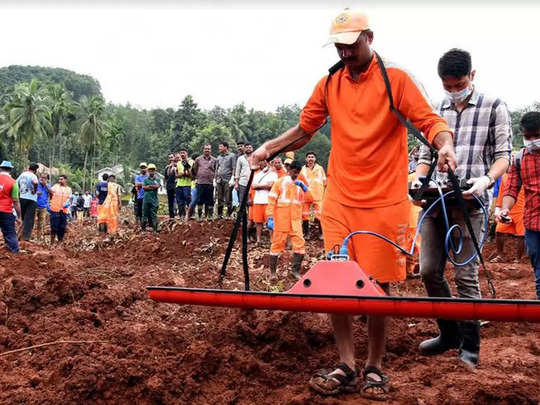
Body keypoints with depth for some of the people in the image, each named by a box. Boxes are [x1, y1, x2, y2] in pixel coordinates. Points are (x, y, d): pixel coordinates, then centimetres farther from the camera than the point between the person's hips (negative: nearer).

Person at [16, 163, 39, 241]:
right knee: (29, 219, -2)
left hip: (21, 198, 6)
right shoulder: (33, 176, -10)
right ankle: (25, 237, -5)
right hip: (31, 199, -6)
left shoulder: (22, 174, 10)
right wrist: (35, 190, -15)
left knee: (23, 217, 18)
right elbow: (35, 182, -31)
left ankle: (21, 235, 23)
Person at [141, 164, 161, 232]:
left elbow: (157, 186, -8)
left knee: (154, 213, -1)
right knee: (145, 213, 4)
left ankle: (155, 227, -2)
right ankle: (143, 227, 12)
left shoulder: (157, 179, 9)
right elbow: (144, 187, -6)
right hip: (146, 199, 0)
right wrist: (153, 187, -8)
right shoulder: (145, 179, 8)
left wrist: (149, 186, -7)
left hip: (154, 199, 0)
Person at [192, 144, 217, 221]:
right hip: (200, 183, 0)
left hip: (210, 183, 0)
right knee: (199, 200, 1)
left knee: (210, 200, 2)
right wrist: (196, 177, 10)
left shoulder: (214, 160, 7)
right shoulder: (198, 159, 8)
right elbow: (194, 170, 16)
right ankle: (200, 216, 7)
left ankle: (210, 216, 9)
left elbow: (217, 170, 15)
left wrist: (214, 177, 6)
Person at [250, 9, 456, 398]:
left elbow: (430, 121, -8)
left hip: (383, 204, -3)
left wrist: (445, 143, -29)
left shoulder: (396, 79, -2)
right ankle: (347, 367, 13)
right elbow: (304, 129, 18)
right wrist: (270, 147, 5)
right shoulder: (329, 84, 9)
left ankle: (375, 369, 18)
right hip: (338, 202, 4)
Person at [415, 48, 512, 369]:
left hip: (469, 201, -5)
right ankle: (449, 334, 23)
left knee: (465, 275, -6)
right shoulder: (437, 113, 18)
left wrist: (487, 178, -20)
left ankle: (470, 347, 6)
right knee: (429, 271, 4)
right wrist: (418, 181, -1)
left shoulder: (494, 107, 6)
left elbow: (504, 154, 0)